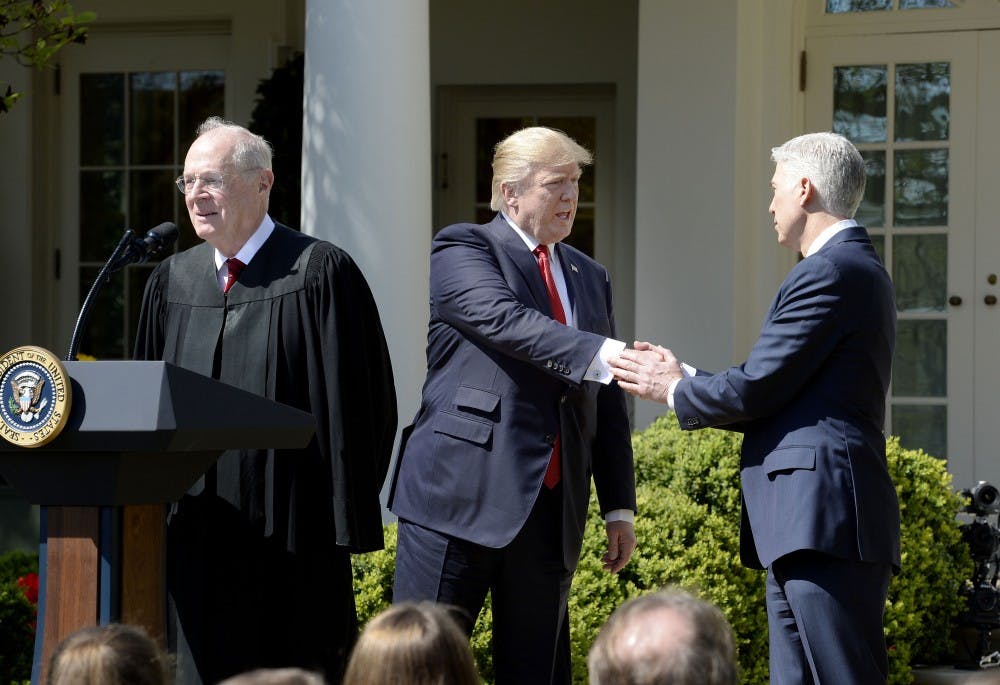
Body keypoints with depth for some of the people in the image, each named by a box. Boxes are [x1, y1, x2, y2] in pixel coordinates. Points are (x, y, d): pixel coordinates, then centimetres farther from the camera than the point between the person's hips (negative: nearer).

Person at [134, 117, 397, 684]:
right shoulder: (172, 282, 12)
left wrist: (347, 524, -14)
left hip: (288, 531, -5)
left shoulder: (321, 274, -6)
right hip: (194, 530, 5)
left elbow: (355, 402, -9)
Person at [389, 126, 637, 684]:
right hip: (461, 495, -6)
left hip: (552, 508, 6)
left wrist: (620, 506, 12)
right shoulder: (463, 249, 1)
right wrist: (602, 353, -30)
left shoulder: (591, 278, 19)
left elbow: (607, 404, 19)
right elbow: (505, 319, -19)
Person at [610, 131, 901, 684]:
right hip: (805, 526, 11)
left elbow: (755, 390, -13)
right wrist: (684, 376, 22)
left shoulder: (829, 272, -11)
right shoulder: (857, 268, 22)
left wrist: (675, 391, 5)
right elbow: (779, 398, 22)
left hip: (822, 521, -11)